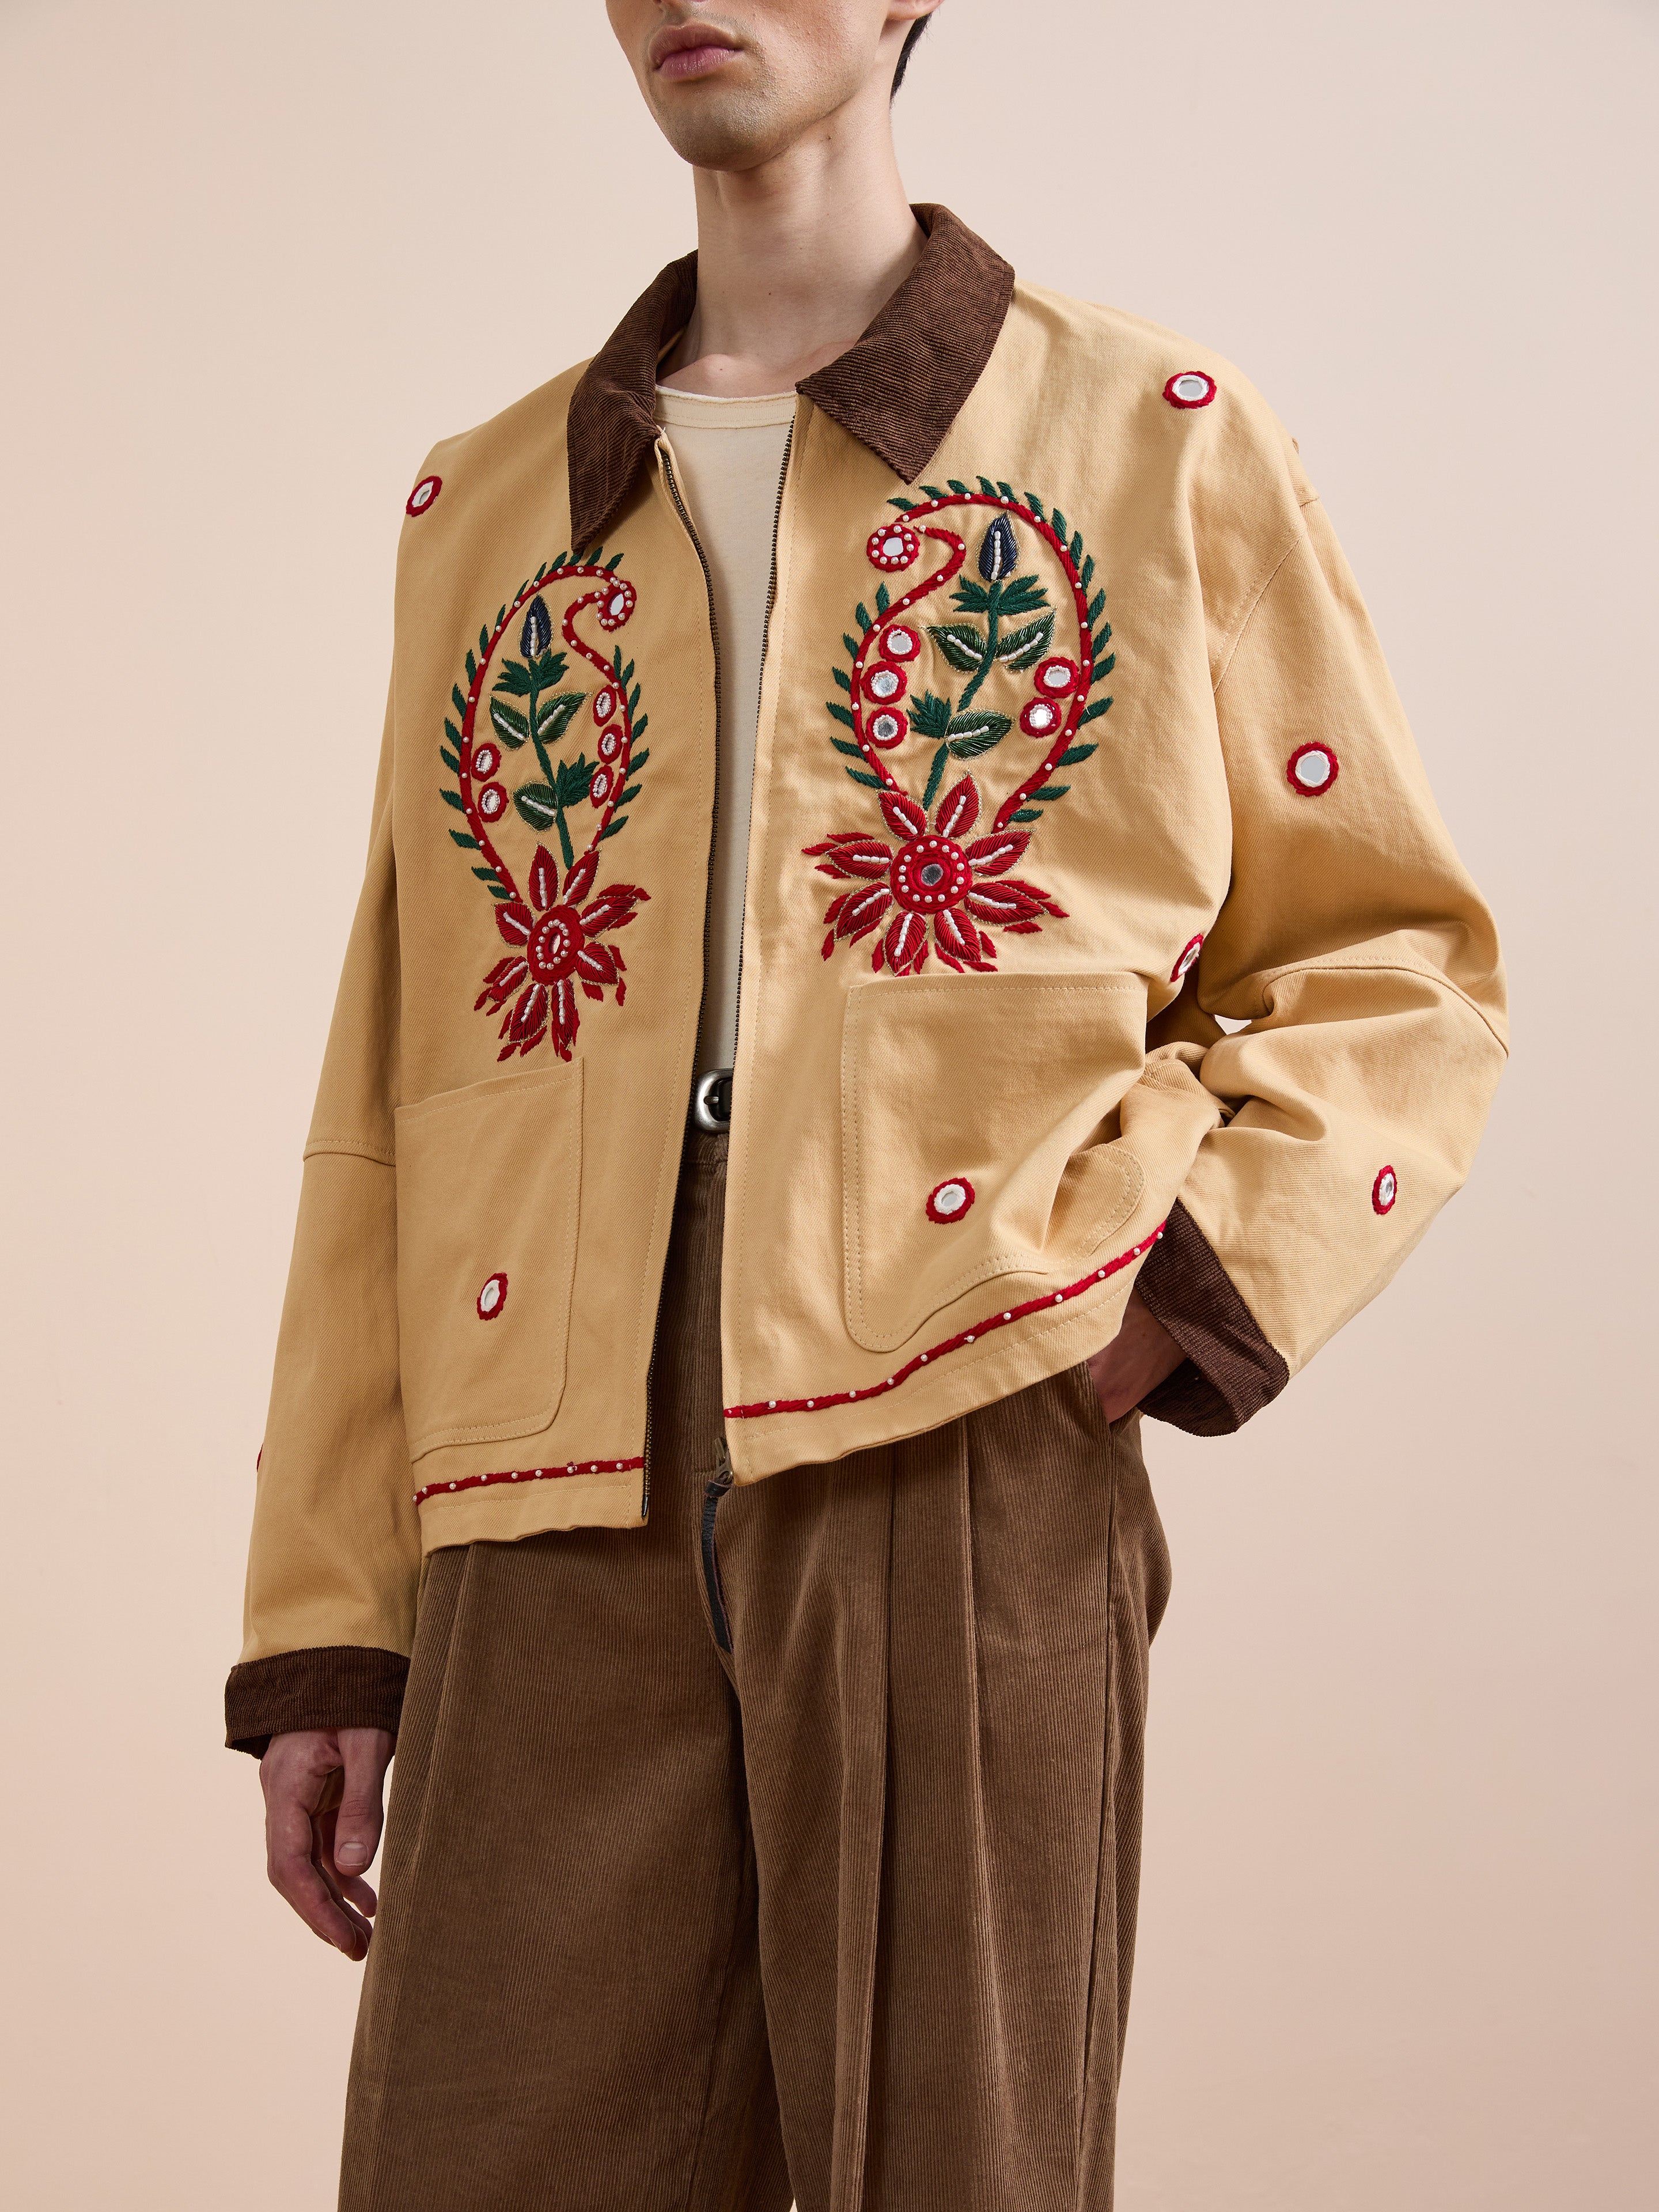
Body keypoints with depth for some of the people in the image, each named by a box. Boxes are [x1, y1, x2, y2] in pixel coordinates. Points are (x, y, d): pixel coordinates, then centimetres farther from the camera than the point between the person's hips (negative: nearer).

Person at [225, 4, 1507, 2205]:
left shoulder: (1163, 444, 12)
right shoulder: (484, 509, 20)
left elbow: (1397, 971, 12)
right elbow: (395, 1104, 17)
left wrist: (1185, 1268, -8)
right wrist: (326, 1625, 10)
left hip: (971, 1467, -2)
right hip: (565, 1527, 2)